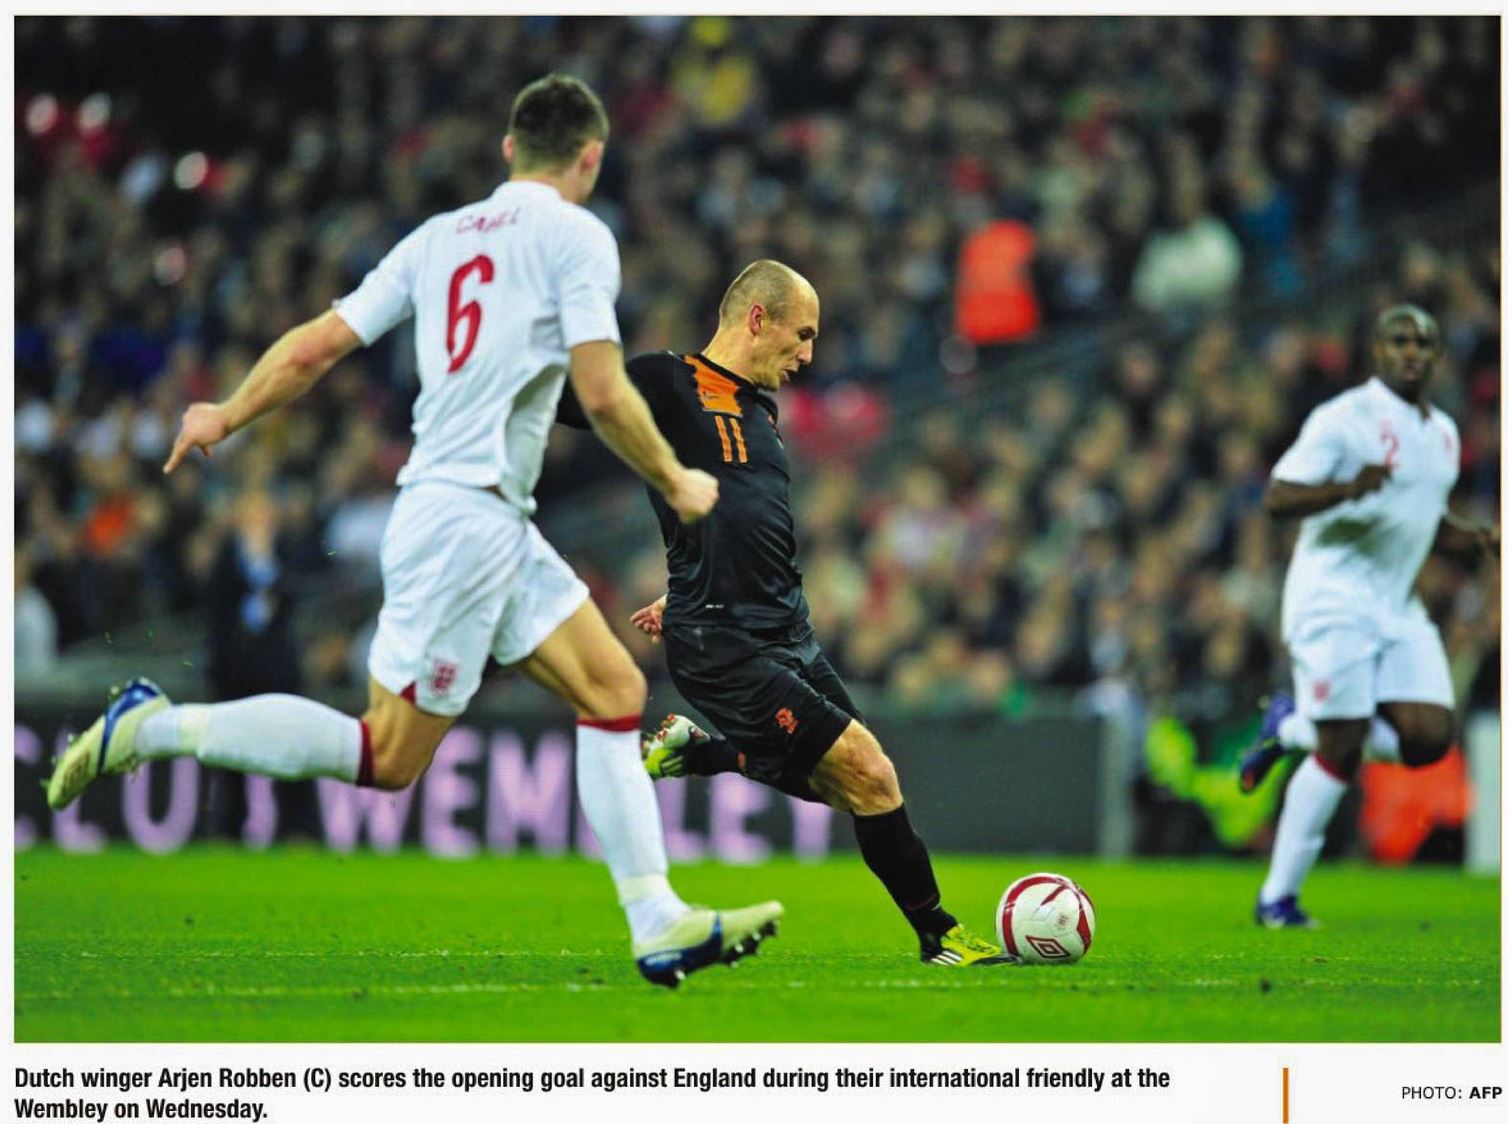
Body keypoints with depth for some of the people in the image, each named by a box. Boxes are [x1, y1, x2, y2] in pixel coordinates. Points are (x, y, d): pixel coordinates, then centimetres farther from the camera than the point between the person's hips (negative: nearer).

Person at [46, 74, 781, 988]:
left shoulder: (441, 236, 13)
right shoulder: (576, 235, -7)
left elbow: (319, 343, 9)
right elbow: (602, 393, -14)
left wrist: (227, 416, 20)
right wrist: (676, 484, 0)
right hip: (466, 516, -8)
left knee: (616, 688, 7)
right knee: (388, 757, -5)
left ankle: (660, 926, 3)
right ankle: (159, 727, -5)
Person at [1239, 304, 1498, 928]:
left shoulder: (1443, 432, 15)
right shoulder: (1344, 419, -10)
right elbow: (1277, 498, -15)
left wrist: (1479, 537, 7)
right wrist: (1347, 489, -32)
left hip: (1397, 607, 7)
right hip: (1334, 596, -7)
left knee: (1429, 737, -7)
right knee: (1341, 748, -11)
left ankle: (1292, 728, 15)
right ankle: (1276, 899, 0)